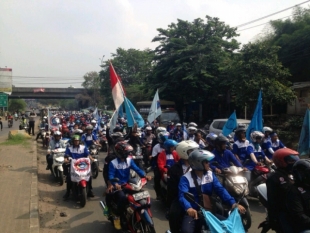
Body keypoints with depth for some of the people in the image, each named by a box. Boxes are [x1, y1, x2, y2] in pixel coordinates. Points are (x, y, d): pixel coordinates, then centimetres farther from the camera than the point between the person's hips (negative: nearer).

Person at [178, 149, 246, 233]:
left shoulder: (210, 174, 6)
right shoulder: (186, 178, -11)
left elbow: (220, 190, -5)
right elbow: (183, 195, -26)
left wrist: (233, 203, -21)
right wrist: (188, 208, -48)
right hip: (192, 213, -5)